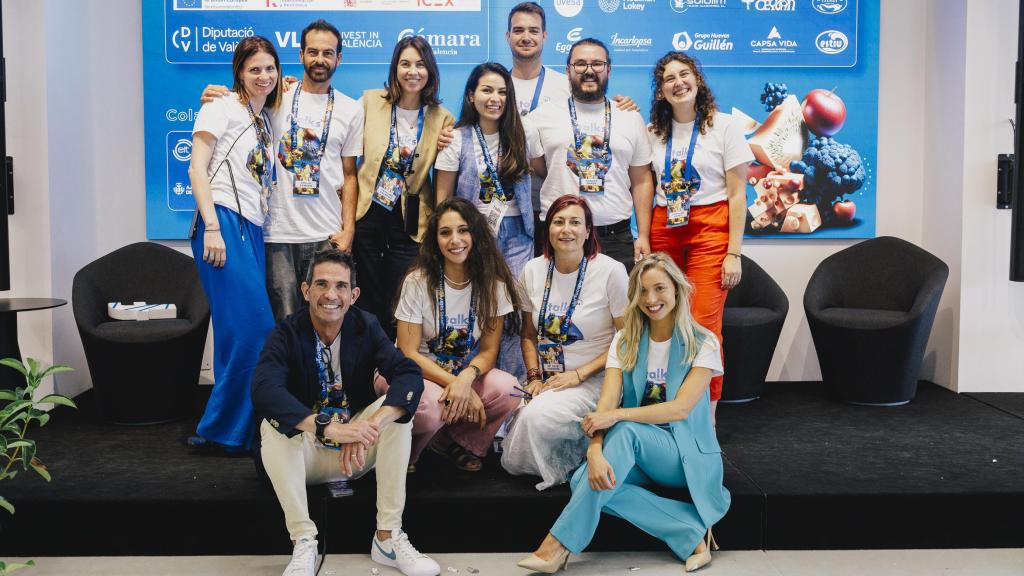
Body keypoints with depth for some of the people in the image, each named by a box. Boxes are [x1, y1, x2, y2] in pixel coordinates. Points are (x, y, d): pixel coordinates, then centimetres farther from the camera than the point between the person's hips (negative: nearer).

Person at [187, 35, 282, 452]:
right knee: (254, 328, -13)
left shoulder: (266, 119, 23)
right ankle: (220, 429, -1)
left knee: (241, 333, 9)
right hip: (224, 224, -8)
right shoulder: (222, 109, 0)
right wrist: (211, 227, -17)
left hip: (254, 230, 8)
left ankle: (228, 428, 18)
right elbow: (197, 168, -8)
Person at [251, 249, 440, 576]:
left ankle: (388, 537, -17)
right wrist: (328, 427, -47)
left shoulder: (366, 328, -7)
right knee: (273, 422, -29)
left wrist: (373, 424, -42)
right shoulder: (287, 334, -13)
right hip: (305, 454, -2)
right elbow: (264, 390, -33)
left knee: (397, 407, -22)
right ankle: (304, 543, -22)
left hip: (357, 453, 2)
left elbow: (410, 375, -23)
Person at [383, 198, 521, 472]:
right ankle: (406, 449, -1)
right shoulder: (418, 282, -11)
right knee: (432, 405, -36)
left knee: (507, 389, -27)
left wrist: (466, 378, -27)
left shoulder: (492, 283, -4)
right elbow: (409, 353, -13)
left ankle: (455, 440, 0)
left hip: (468, 372, 3)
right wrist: (455, 384, -25)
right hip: (418, 372, -3)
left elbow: (489, 349, -4)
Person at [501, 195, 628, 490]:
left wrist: (579, 375, -15)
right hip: (547, 378, 5)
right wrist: (534, 377, -3)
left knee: (536, 416, -32)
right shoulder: (533, 270, 2)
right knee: (512, 461, -10)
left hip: (592, 379, -5)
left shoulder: (611, 271, -11)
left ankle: (584, 443, -1)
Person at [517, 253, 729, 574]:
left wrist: (616, 415, -26)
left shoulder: (703, 344, -5)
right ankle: (693, 532, -22)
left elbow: (680, 408, -16)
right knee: (584, 480, -28)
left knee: (626, 431, -33)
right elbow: (606, 404, -10)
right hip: (637, 454, 3)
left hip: (688, 454, -3)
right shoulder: (625, 342, 3)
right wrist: (595, 450, -31)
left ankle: (559, 547, -32)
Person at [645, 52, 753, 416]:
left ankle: (707, 417, 1)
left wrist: (733, 253, -8)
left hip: (710, 231, -3)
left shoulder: (724, 126, 1)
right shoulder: (655, 133, 12)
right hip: (664, 232, 4)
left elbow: (737, 195, -2)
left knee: (704, 324, -10)